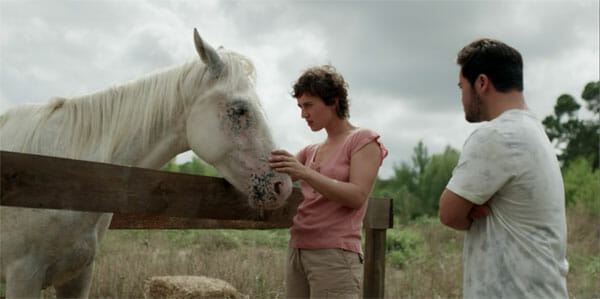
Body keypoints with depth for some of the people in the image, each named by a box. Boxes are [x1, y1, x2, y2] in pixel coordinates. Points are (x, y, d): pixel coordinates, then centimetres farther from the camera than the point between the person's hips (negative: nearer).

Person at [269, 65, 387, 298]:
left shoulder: (364, 140, -1)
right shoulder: (311, 151, 20)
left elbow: (357, 197, -14)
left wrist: (305, 172, -22)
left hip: (334, 254, -7)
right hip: (297, 251, 7)